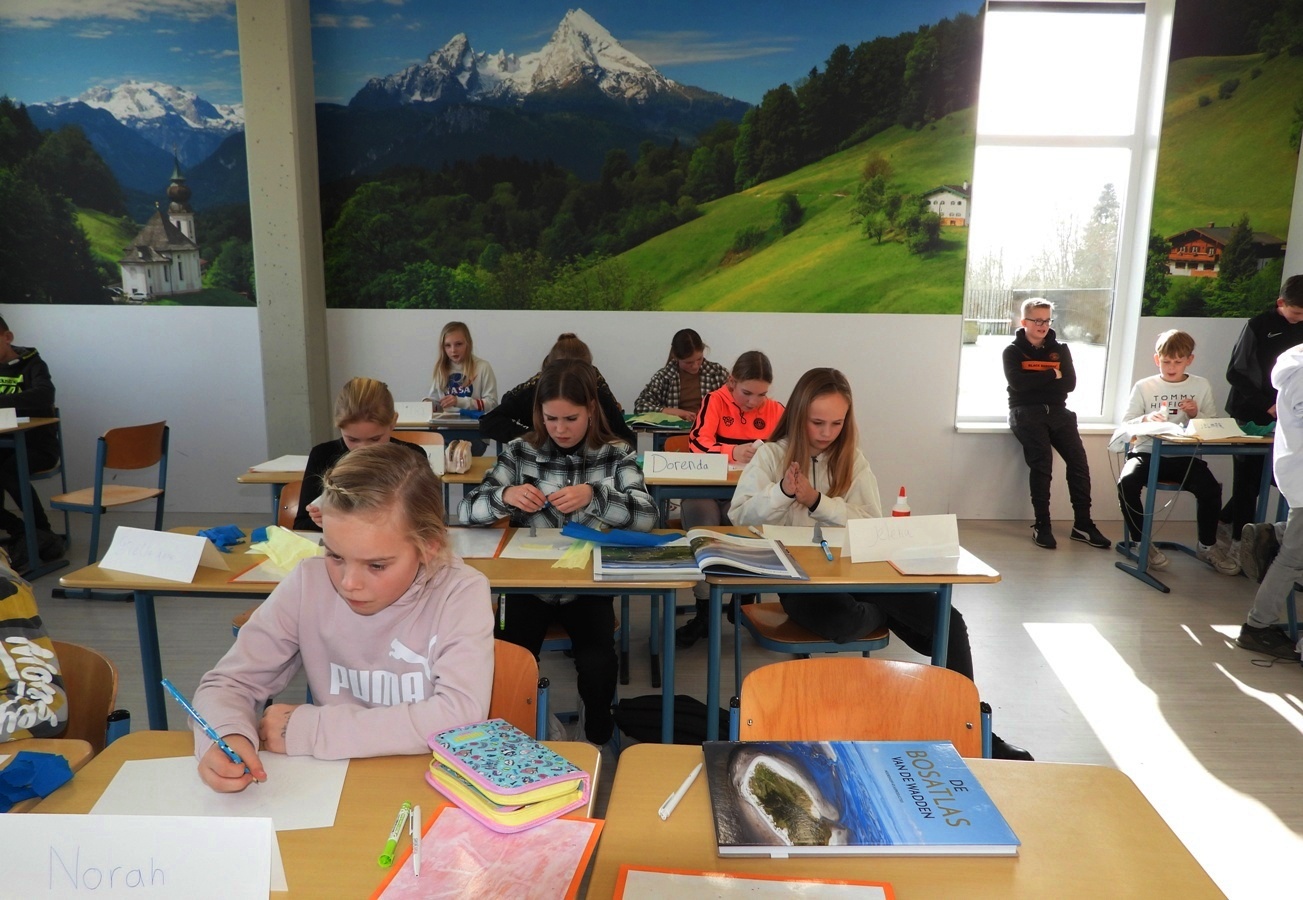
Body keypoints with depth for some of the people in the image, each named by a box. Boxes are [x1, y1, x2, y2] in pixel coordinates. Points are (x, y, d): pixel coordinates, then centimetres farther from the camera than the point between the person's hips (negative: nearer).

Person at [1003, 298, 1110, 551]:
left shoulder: (1060, 349, 14)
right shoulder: (1013, 351, 5)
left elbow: (1069, 383, 3)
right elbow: (1018, 383, -12)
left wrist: (1035, 383, -6)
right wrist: (1051, 375, -6)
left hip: (1057, 411, 4)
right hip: (1026, 412, -4)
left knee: (1078, 460, -14)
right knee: (1042, 461, -24)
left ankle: (1082, 524, -5)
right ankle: (1042, 525, -18)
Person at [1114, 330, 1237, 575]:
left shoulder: (1202, 386, 12)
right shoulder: (1143, 387, 7)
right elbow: (1126, 425, -2)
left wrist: (1196, 414, -10)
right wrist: (1146, 419, -22)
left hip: (1185, 456, 1)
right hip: (1147, 453, -1)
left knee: (1211, 488, -26)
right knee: (1126, 483, -31)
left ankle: (1207, 545, 3)